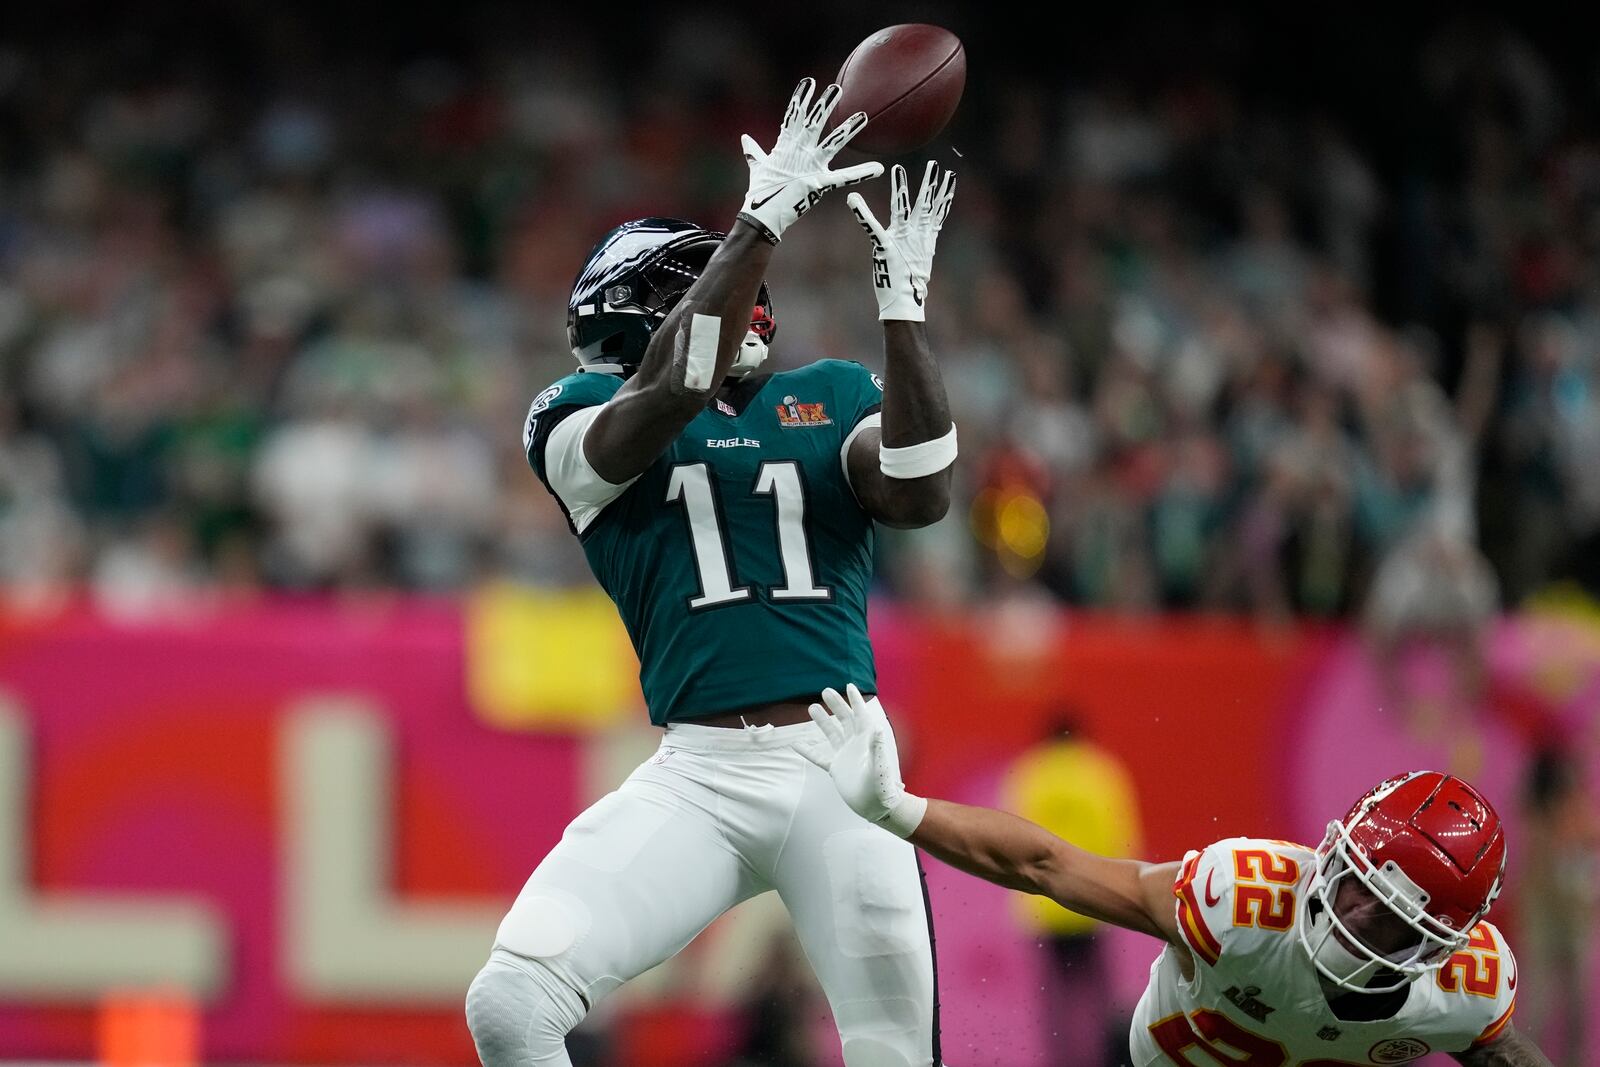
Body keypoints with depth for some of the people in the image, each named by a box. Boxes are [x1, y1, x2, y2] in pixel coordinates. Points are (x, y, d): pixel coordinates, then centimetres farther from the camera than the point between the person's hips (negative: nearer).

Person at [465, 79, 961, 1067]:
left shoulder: (834, 397, 14)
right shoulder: (584, 419, 6)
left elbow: (923, 497, -5)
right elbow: (675, 389, -17)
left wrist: (903, 302, -11)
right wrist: (767, 217, -20)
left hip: (840, 765, 2)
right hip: (696, 776, -2)